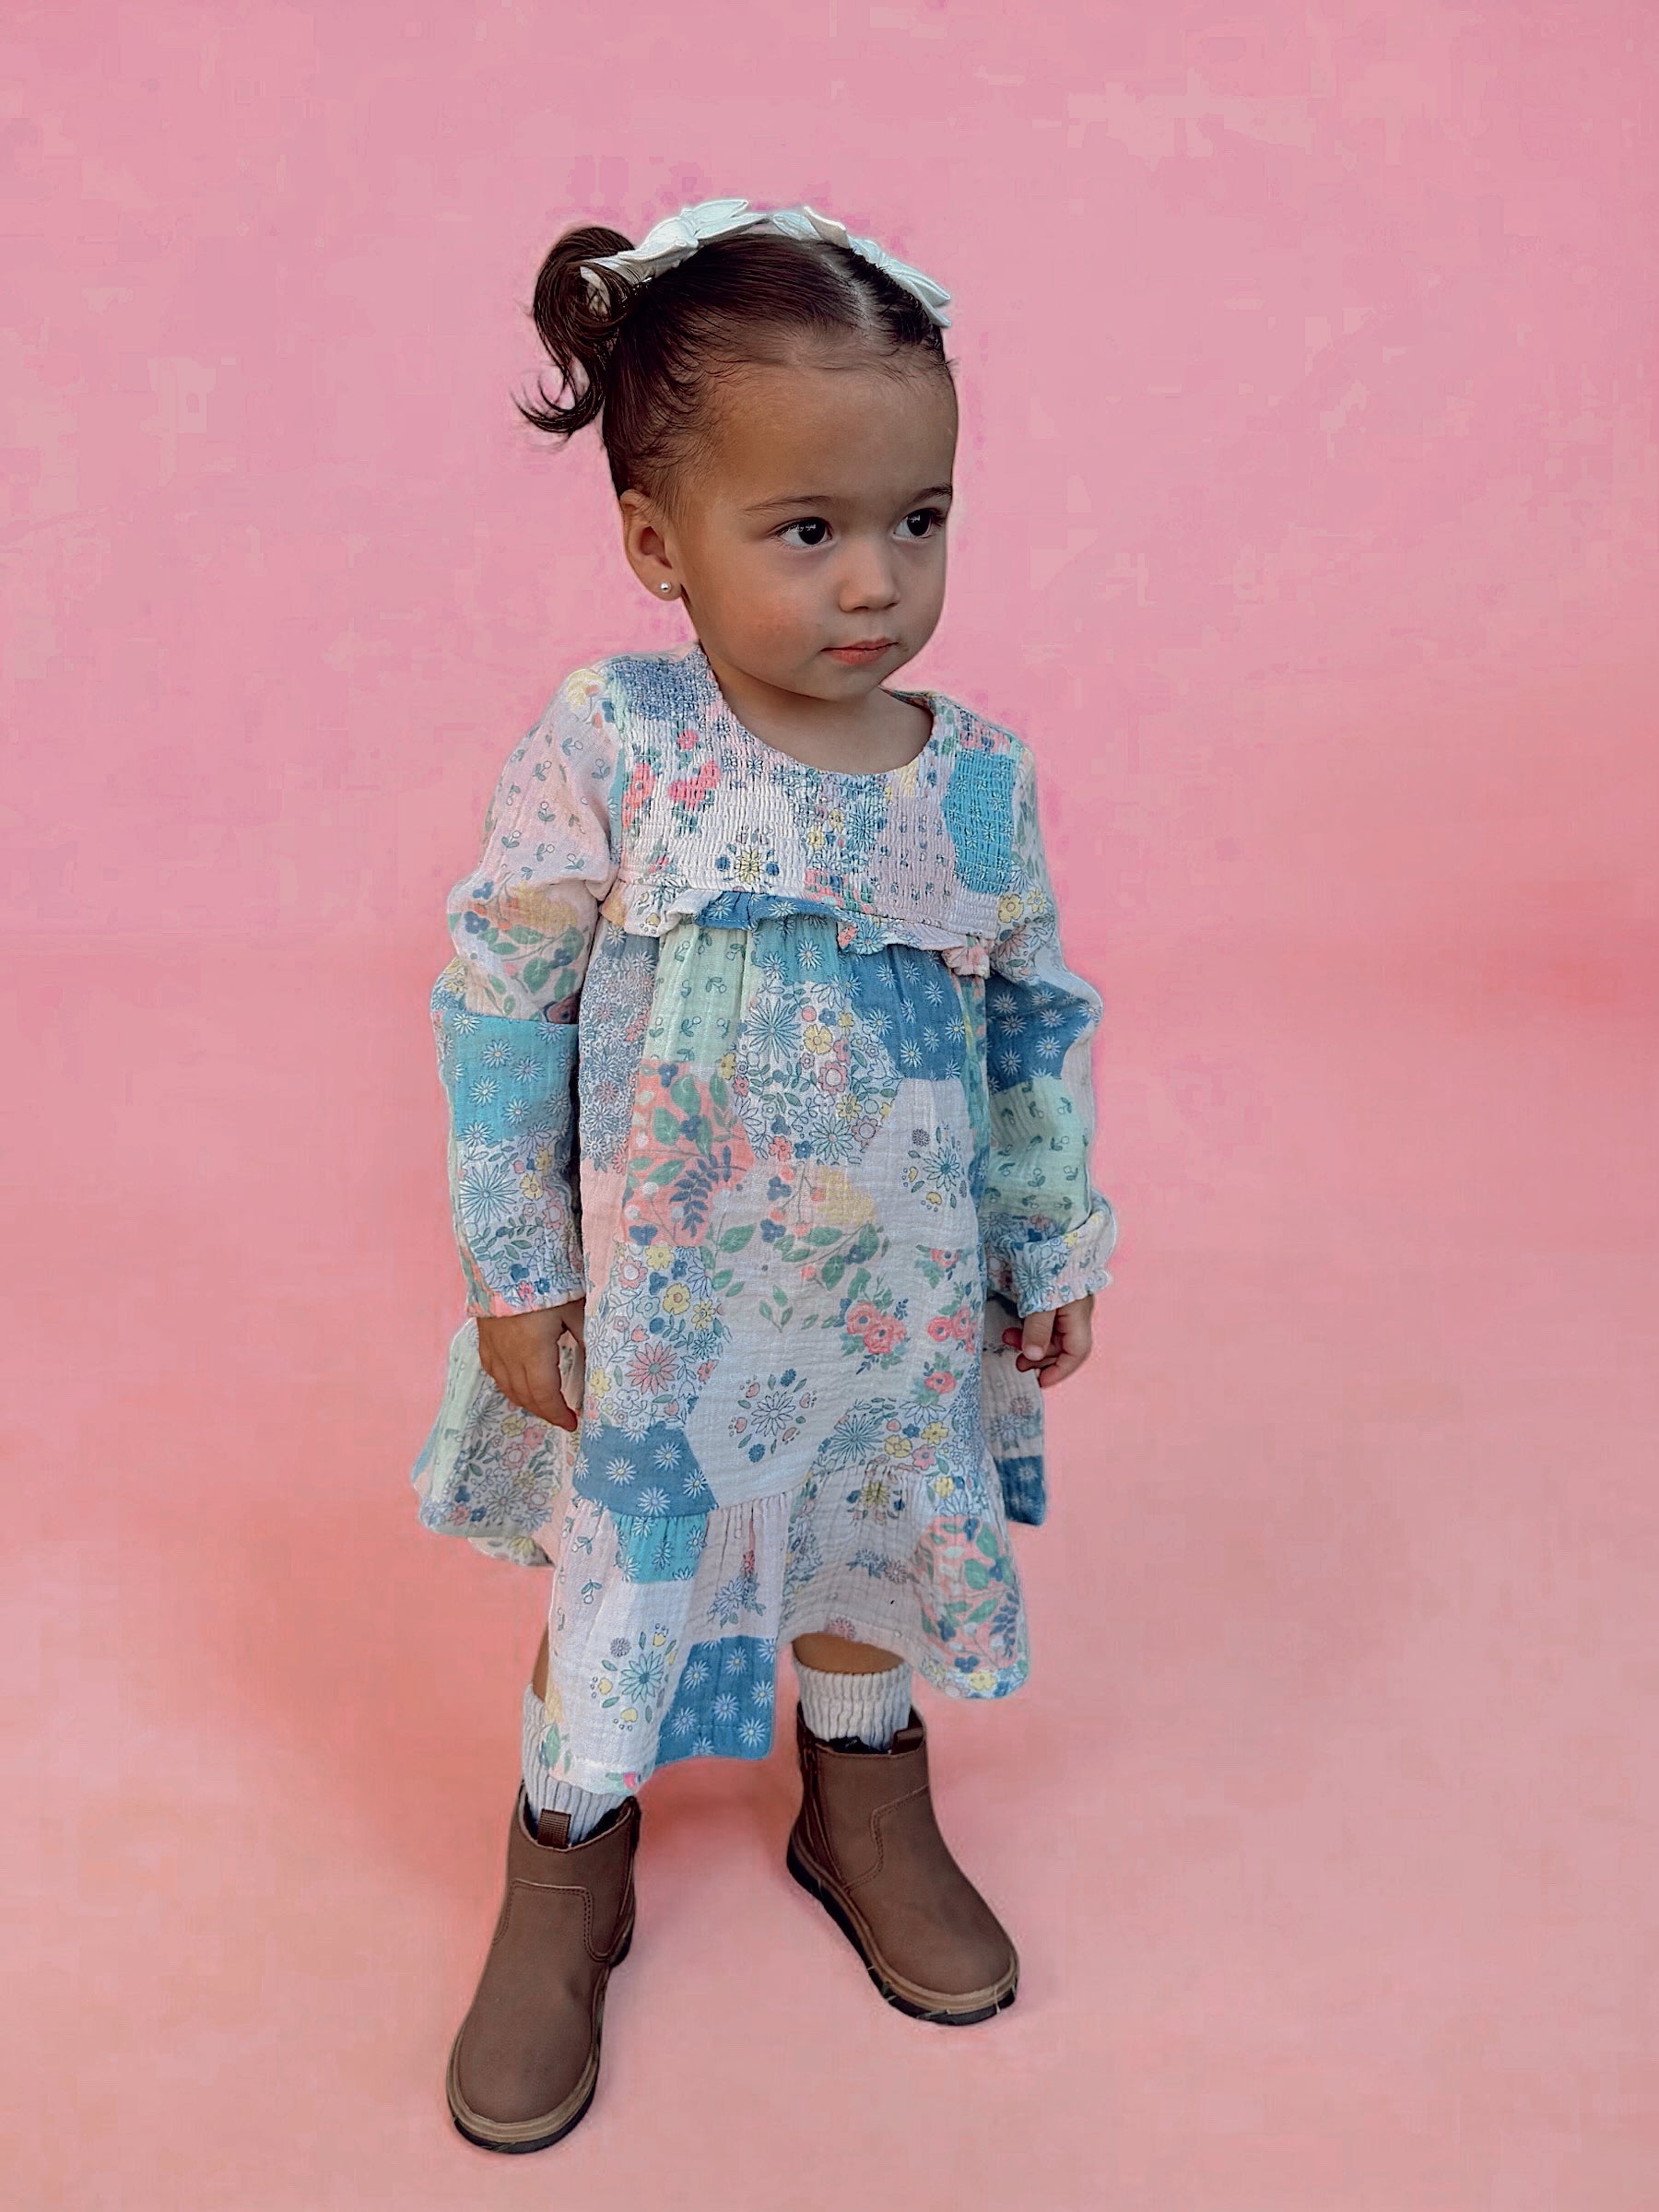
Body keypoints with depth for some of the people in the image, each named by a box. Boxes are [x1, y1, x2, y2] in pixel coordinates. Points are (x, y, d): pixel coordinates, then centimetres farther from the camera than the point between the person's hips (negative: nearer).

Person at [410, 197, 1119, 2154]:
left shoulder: (981, 779, -9)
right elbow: (494, 1001, -11)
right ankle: (567, 1883, 43)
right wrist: (514, 1273, -8)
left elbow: (1039, 1021, 3)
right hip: (658, 1308, -2)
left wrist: (1056, 1244, 8)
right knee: (610, 1582, 15)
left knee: (872, 1557, 22)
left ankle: (866, 1811, 52)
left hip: (898, 1310, 3)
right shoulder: (607, 748, -18)